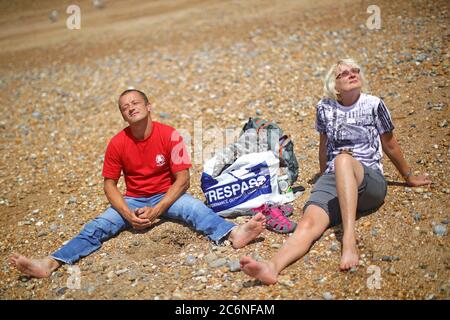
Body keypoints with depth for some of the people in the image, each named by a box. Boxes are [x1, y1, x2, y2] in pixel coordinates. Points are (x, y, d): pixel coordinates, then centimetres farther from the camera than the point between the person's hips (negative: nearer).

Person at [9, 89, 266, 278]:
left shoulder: (169, 135, -14)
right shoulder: (118, 143, -8)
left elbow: (182, 180, -14)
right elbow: (110, 184, -1)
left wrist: (156, 211, -24)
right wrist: (127, 214, -18)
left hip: (167, 196, -2)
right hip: (132, 201, 2)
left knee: (196, 209, -32)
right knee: (98, 227, -18)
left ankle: (233, 234, -57)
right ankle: (50, 264, -32)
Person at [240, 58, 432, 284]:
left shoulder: (374, 105, 3)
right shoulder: (325, 108, 11)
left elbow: (390, 146, 16)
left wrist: (409, 177, 27)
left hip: (370, 180, -2)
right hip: (333, 180, 2)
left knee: (343, 159, -38)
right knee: (309, 222, -30)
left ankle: (349, 237, -48)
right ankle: (272, 267, -57)